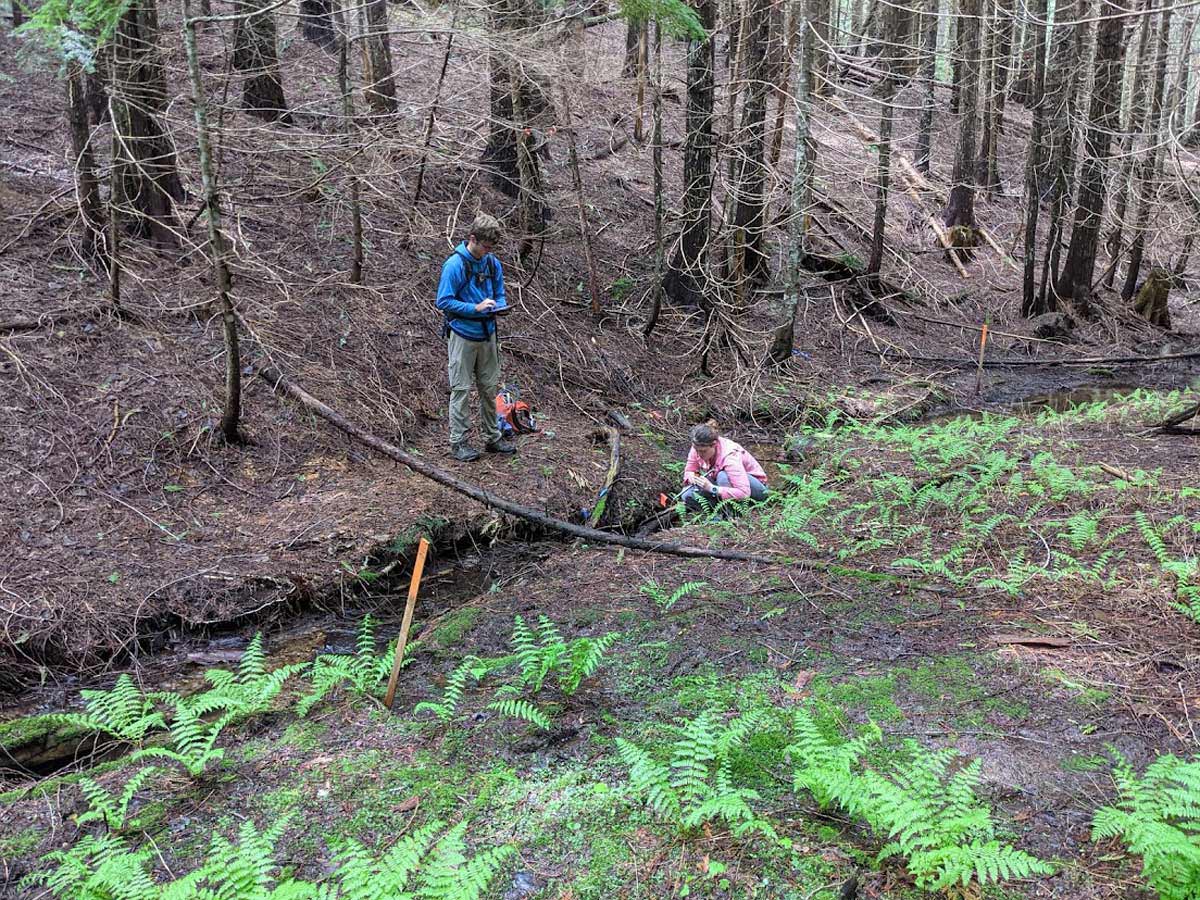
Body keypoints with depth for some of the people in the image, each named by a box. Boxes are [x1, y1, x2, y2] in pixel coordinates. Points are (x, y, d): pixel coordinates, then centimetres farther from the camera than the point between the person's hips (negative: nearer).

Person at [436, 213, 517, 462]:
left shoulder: (493, 264, 3)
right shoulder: (454, 265, -15)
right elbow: (444, 302, -15)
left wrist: (501, 307, -9)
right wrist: (476, 308, -22)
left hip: (487, 334, 6)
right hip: (463, 336, -6)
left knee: (489, 388, 13)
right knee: (461, 390, 1)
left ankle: (492, 437, 24)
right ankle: (458, 442, 10)